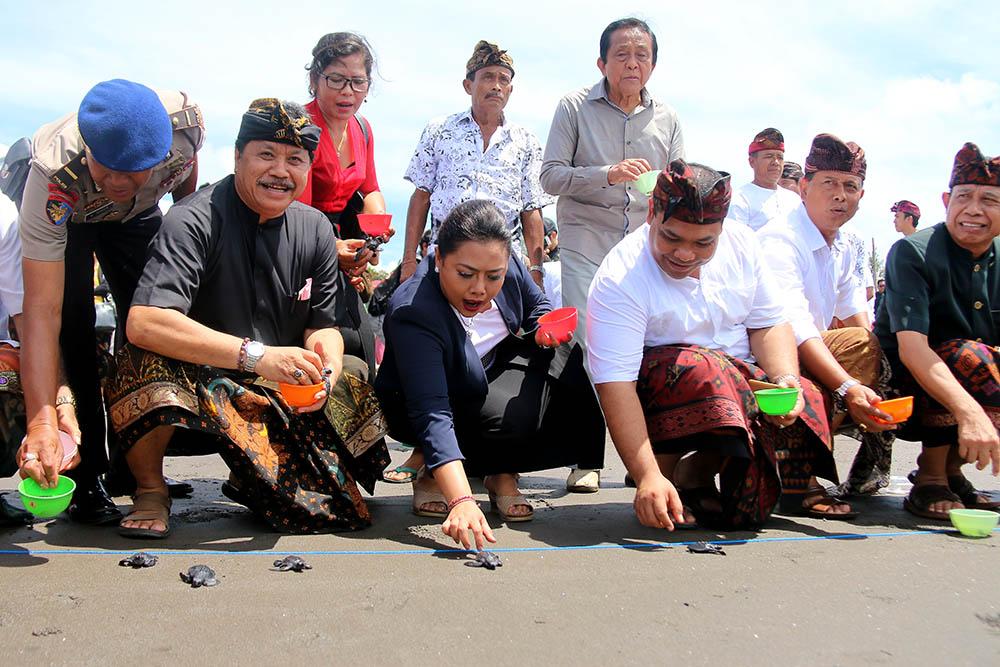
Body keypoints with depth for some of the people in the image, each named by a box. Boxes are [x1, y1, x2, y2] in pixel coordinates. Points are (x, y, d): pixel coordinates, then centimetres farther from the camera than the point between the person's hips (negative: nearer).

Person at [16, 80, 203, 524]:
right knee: (72, 326, -19)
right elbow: (41, 310, -44)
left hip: (137, 214, 3)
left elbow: (187, 176, -9)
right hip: (63, 217, -3)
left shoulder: (185, 121, -37)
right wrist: (42, 419, -50)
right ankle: (86, 477, -7)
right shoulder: (54, 175, -43)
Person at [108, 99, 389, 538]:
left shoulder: (315, 229, 2)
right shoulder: (195, 220, -18)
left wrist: (326, 361, -19)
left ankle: (252, 480, 13)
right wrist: (257, 356, -38)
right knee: (148, 362, -35)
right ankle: (150, 491, -5)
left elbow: (323, 325, 6)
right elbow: (143, 323, -31)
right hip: (189, 392, -6)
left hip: (280, 394, 7)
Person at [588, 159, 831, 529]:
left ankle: (696, 471, -1)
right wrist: (648, 476, -36)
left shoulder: (741, 242, -4)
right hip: (655, 394, -6)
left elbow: (768, 324, 3)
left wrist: (786, 380, -18)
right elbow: (616, 385, -28)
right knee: (710, 372, -36)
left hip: (743, 382, 6)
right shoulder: (620, 278, -21)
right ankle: (666, 469, -10)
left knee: (810, 401, -19)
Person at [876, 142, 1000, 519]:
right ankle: (930, 480, -16)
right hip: (905, 387, -6)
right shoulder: (912, 253, -16)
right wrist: (969, 411, -44)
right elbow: (911, 347, -29)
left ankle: (951, 468, 1)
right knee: (968, 356, -31)